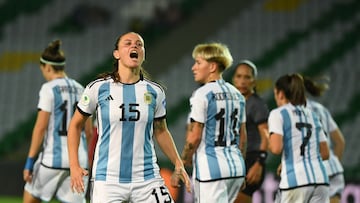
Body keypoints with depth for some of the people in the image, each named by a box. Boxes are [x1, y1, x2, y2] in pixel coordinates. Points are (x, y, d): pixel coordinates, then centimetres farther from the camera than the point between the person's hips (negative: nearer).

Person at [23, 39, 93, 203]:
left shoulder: (49, 89, -7)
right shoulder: (80, 89, 12)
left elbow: (41, 127, -12)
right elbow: (89, 131, 15)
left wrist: (29, 162, -10)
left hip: (53, 157, -5)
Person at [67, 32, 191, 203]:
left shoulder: (155, 91, 5)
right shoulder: (98, 88, -2)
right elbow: (75, 125, 8)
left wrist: (178, 164, 8)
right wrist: (74, 166, -1)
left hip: (147, 179, 2)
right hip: (107, 180, -2)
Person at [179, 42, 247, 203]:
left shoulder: (202, 94, -11)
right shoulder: (236, 95, 12)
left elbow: (194, 136, -13)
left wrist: (185, 160, 4)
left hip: (210, 167, -8)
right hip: (236, 165, 8)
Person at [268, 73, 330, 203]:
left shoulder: (278, 114, 2)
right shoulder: (312, 115, 20)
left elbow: (276, 148, -12)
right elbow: (325, 153, 19)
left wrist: (269, 143, 9)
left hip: (295, 181, -5)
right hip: (320, 179, 5)